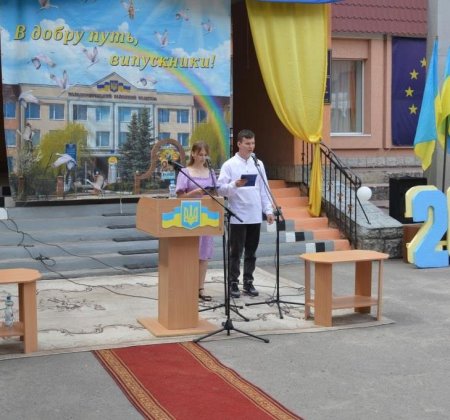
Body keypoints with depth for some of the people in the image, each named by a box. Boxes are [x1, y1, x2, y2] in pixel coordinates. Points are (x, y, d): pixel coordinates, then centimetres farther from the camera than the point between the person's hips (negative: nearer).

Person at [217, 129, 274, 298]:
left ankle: (248, 283, 21)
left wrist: (268, 210, 6)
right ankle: (233, 284, 10)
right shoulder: (229, 165, -3)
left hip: (255, 216, 4)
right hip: (237, 217, -4)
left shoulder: (258, 164, 10)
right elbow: (221, 188, -9)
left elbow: (263, 189, 12)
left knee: (251, 252, 11)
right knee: (236, 252, 1)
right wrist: (234, 185, -26)